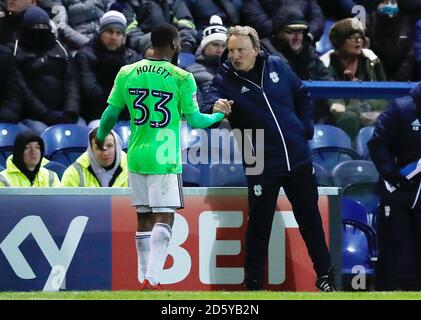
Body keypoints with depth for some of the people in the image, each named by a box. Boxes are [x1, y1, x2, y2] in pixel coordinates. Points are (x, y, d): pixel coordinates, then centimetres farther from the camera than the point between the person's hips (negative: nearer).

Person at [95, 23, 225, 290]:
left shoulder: (127, 74, 4)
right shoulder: (181, 78, -8)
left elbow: (110, 114, 8)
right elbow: (195, 120, -3)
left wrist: (100, 138, 29)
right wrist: (219, 115, 17)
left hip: (136, 157, 5)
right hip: (164, 158, -5)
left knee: (144, 218, 13)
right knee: (164, 219, -5)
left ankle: (145, 279, 14)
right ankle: (152, 280, -16)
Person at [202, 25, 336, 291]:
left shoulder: (277, 66, 0)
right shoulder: (225, 81, -9)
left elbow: (302, 95, 14)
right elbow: (206, 111, -25)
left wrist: (306, 128, 7)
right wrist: (215, 109, -47)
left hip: (298, 158, 3)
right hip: (262, 166, -3)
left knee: (310, 218, 13)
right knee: (259, 226, -1)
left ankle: (325, 276, 25)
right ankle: (254, 284, 9)